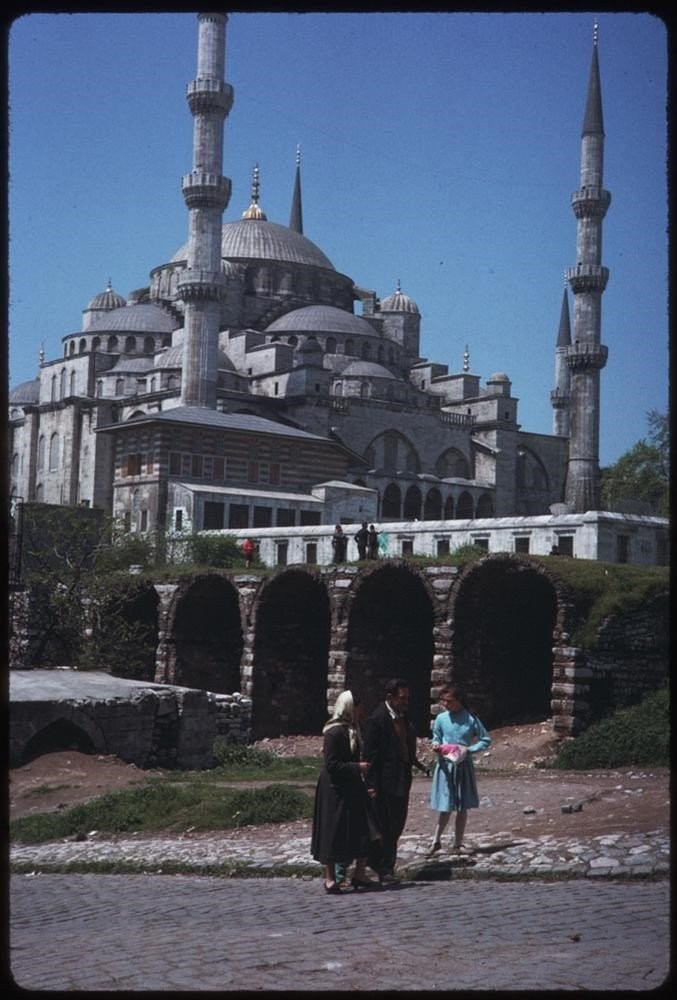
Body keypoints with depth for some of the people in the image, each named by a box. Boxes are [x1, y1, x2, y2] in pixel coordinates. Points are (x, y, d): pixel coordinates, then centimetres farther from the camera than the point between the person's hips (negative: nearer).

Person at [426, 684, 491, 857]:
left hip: (463, 766, 0)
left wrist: (469, 750, -13)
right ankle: (436, 840, 13)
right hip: (445, 766, 0)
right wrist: (436, 745, -10)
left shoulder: (470, 719, -6)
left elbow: (486, 740, 0)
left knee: (462, 807, 7)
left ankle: (458, 843, 18)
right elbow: (436, 738, 13)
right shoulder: (441, 718, -2)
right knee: (445, 807, -1)